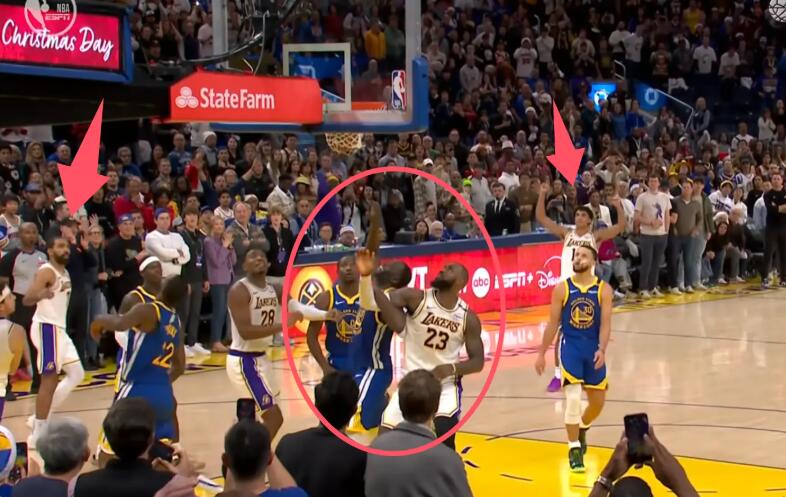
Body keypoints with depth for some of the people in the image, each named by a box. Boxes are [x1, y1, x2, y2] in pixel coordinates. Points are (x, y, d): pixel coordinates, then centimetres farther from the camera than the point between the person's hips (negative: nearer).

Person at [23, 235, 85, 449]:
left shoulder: (64, 273, 14)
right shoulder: (47, 271, -15)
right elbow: (26, 300, -29)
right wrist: (42, 294, -47)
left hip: (59, 328, 10)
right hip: (47, 328, -10)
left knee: (76, 374, 12)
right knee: (50, 380, -9)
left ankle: (41, 419, 16)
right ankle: (38, 435, -5)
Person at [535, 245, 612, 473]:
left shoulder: (603, 290, -4)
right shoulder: (562, 289, -3)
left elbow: (605, 324, -10)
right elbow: (553, 323, 1)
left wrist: (601, 350, -25)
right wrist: (542, 353, 0)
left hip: (593, 349, 2)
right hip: (570, 346, -2)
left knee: (598, 402, 10)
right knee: (573, 399, -15)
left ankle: (581, 429, 42)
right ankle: (574, 449, -3)